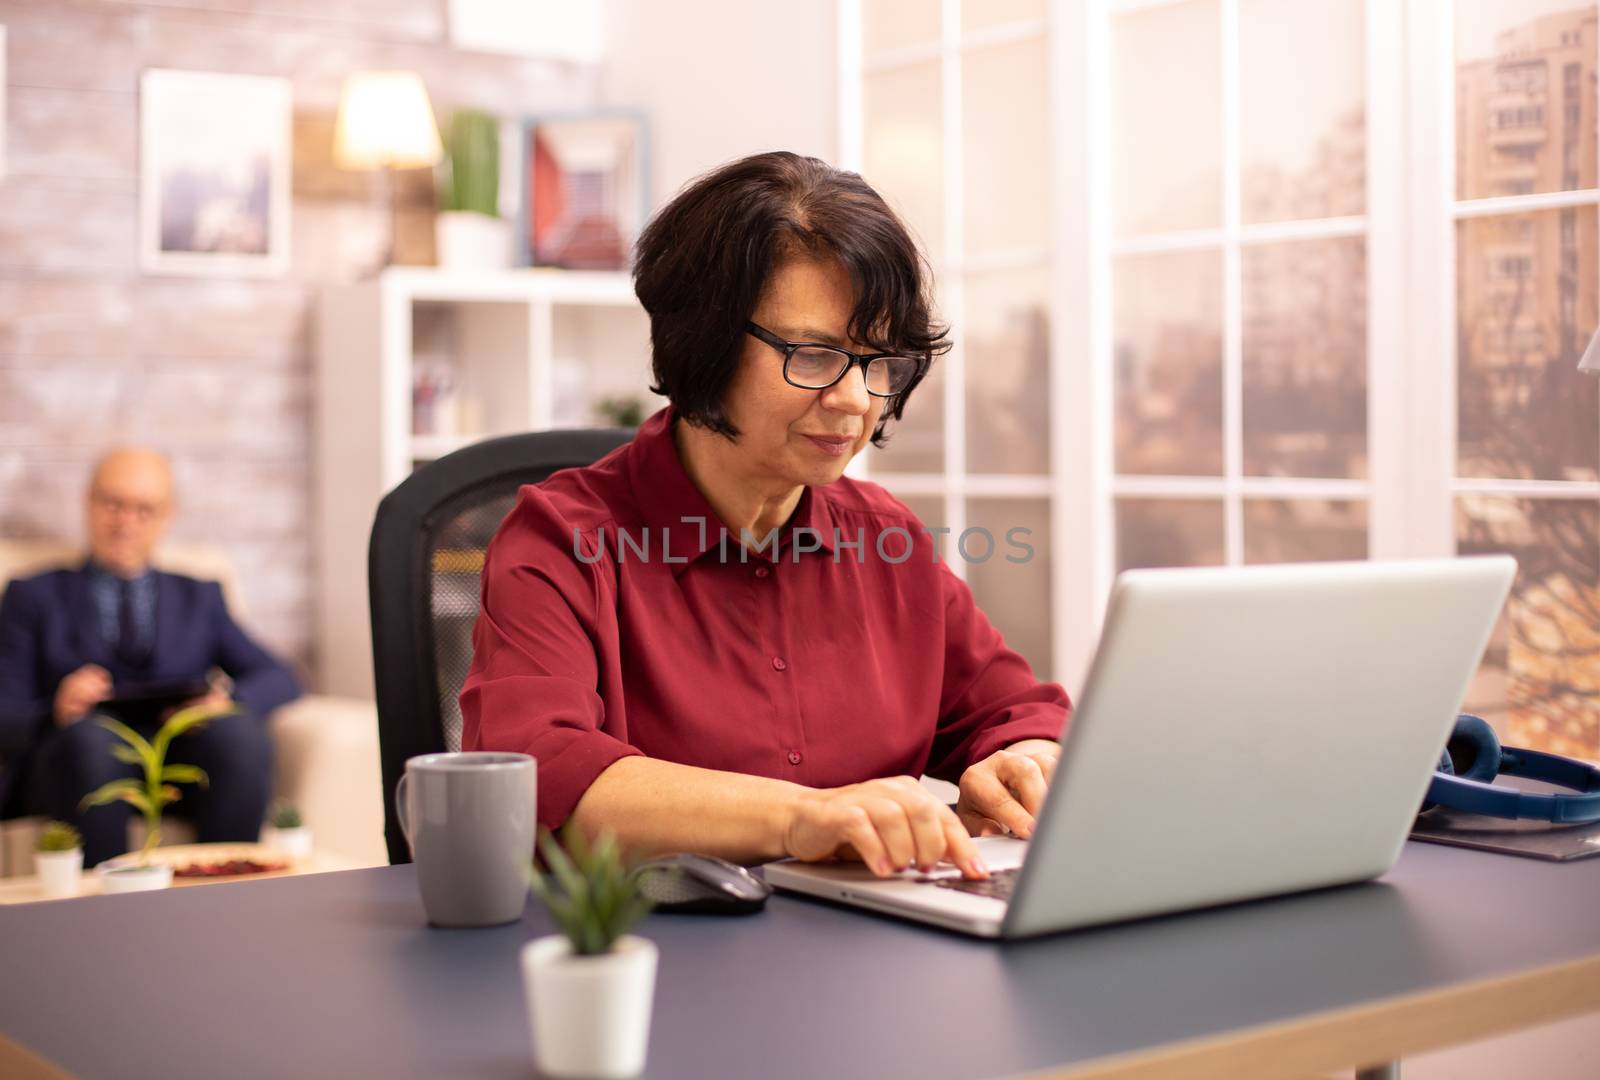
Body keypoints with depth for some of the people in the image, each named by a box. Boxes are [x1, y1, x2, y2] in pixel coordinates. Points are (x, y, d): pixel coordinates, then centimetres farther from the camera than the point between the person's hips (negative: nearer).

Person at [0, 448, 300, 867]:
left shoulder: (200, 597, 27)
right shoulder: (34, 596, 21)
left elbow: (278, 680, 13)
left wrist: (227, 703, -10)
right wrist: (56, 711, -15)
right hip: (80, 756, -1)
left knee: (239, 731, -33)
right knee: (91, 735, -37)